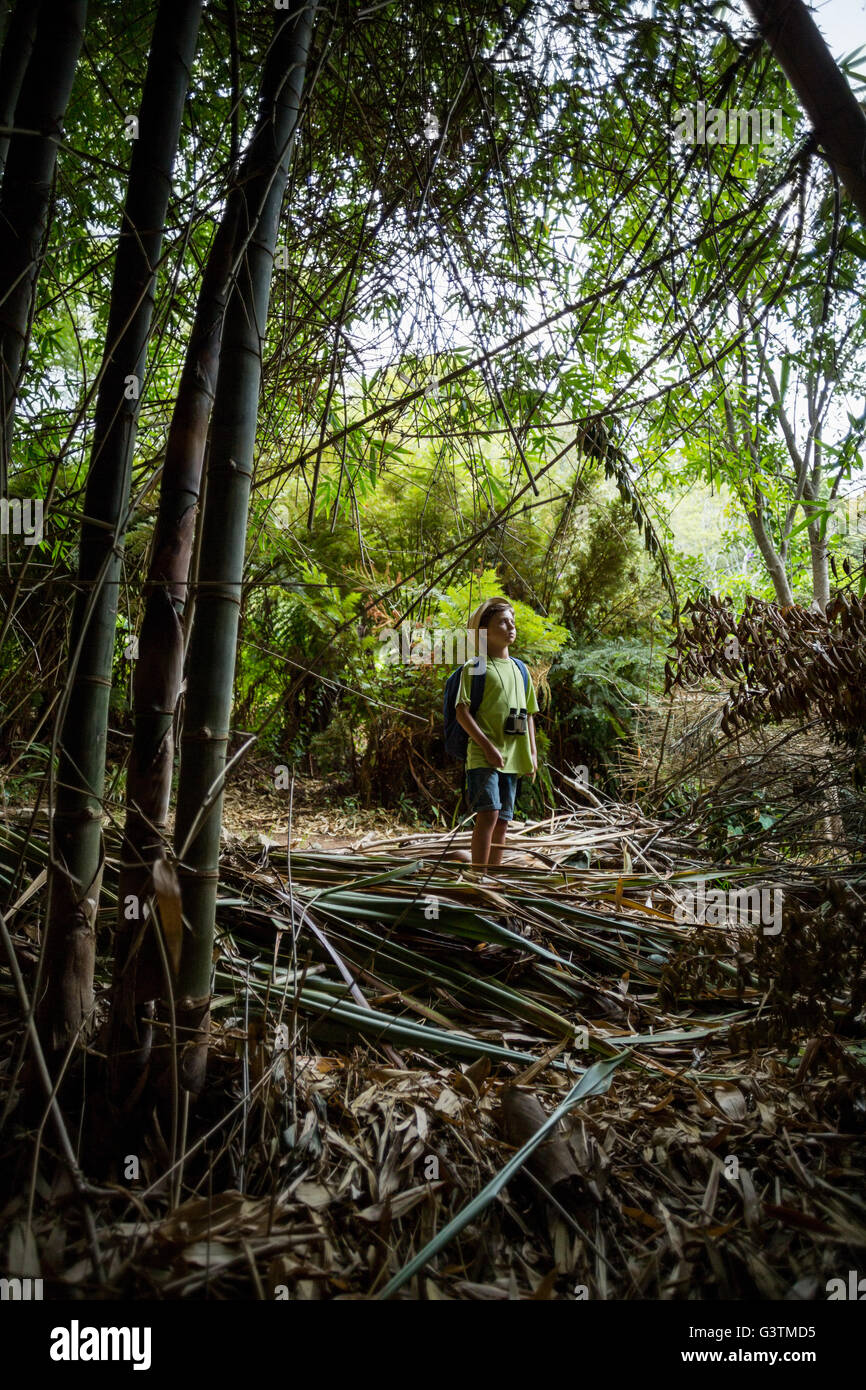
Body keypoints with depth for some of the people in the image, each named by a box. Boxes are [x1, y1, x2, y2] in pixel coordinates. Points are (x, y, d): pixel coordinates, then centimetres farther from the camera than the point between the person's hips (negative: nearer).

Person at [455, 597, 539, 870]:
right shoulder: (475, 668, -3)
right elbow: (461, 711, -10)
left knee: (503, 820, 7)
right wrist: (488, 746, -17)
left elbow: (528, 714, 22)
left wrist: (532, 752, 11)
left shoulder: (520, 670, 17)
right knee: (488, 814, -16)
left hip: (512, 758, 6)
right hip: (483, 756, -6)